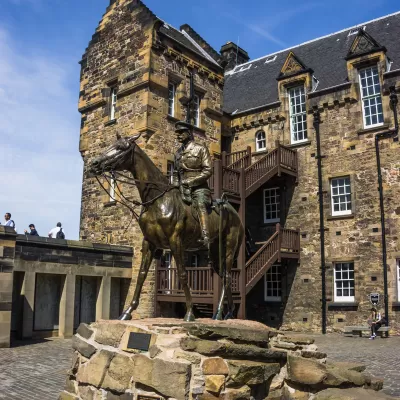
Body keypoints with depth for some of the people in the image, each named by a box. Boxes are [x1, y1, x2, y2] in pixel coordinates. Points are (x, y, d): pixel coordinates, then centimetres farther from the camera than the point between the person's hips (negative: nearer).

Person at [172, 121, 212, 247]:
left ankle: (205, 237, -45)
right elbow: (175, 173, 25)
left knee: (200, 205, -30)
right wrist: (175, 186, 7)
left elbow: (208, 171, -6)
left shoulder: (200, 148, 3)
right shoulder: (178, 153, 20)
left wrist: (191, 181, -14)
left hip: (199, 188, -7)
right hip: (183, 189, 7)